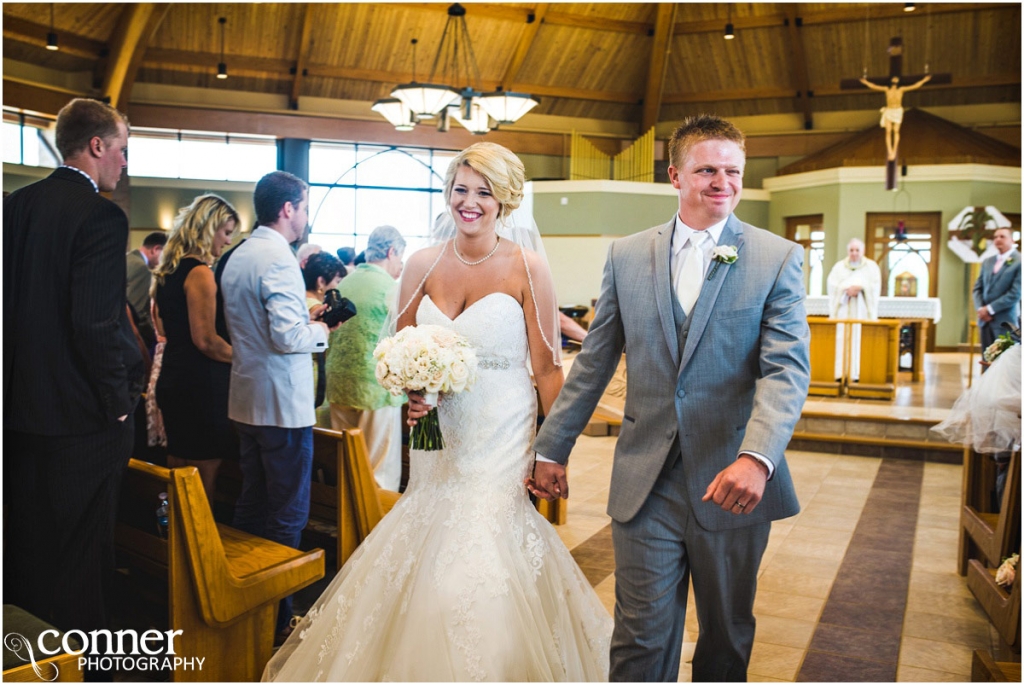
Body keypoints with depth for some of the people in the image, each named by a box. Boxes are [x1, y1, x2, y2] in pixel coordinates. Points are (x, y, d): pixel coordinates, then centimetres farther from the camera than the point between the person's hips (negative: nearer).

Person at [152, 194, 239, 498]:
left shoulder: (168, 271, 13)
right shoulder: (199, 273, -15)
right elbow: (206, 341, -20)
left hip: (172, 379, 9)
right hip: (200, 384, -9)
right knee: (203, 479, -1)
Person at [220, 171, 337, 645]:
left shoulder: (237, 257, 12)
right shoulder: (278, 259, -18)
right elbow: (286, 337, -24)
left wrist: (303, 315, 13)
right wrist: (320, 330, -6)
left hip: (247, 402, 10)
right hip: (282, 404, -10)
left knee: (252, 504, 18)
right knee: (288, 513, 0)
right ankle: (276, 618, 9)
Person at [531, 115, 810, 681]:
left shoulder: (777, 259, -2)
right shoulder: (626, 256, 4)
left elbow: (787, 368, -12)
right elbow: (592, 363, 9)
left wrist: (757, 457, -29)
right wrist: (551, 448, 9)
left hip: (733, 485, 0)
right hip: (646, 485, 1)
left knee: (729, 634, 19)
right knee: (641, 638, 5)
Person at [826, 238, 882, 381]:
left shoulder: (871, 266, 10)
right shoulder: (839, 266, 12)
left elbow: (875, 286, -1)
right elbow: (832, 284, -1)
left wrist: (860, 288, -17)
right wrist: (846, 289, -16)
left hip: (862, 309, -1)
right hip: (843, 308, 1)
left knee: (861, 339, -8)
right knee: (842, 339, -7)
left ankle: (858, 372, -9)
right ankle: (840, 372, -9)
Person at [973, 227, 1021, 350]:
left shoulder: (1019, 262, -6)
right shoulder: (987, 262, 14)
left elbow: (1015, 294, -13)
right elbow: (977, 288, 13)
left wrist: (990, 309, -13)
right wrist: (981, 309, -5)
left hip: (1006, 321, -6)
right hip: (985, 319, 6)